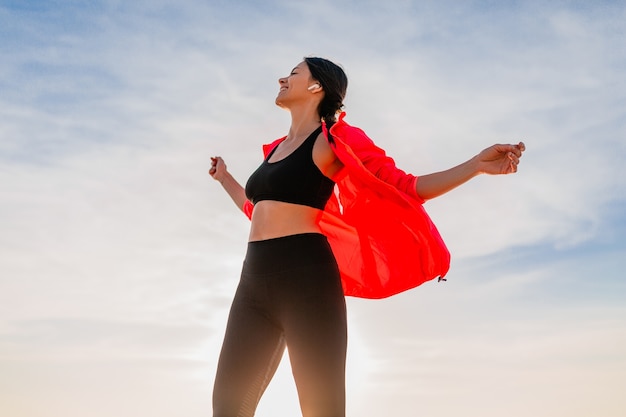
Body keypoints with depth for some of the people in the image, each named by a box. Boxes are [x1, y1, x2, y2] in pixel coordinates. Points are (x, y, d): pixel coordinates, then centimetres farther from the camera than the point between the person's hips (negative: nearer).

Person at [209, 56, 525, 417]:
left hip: (305, 275, -7)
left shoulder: (334, 139, 0)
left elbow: (403, 188, -2)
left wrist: (477, 164, -11)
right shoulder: (276, 149, 21)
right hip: (255, 279, 8)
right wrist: (225, 178, 48)